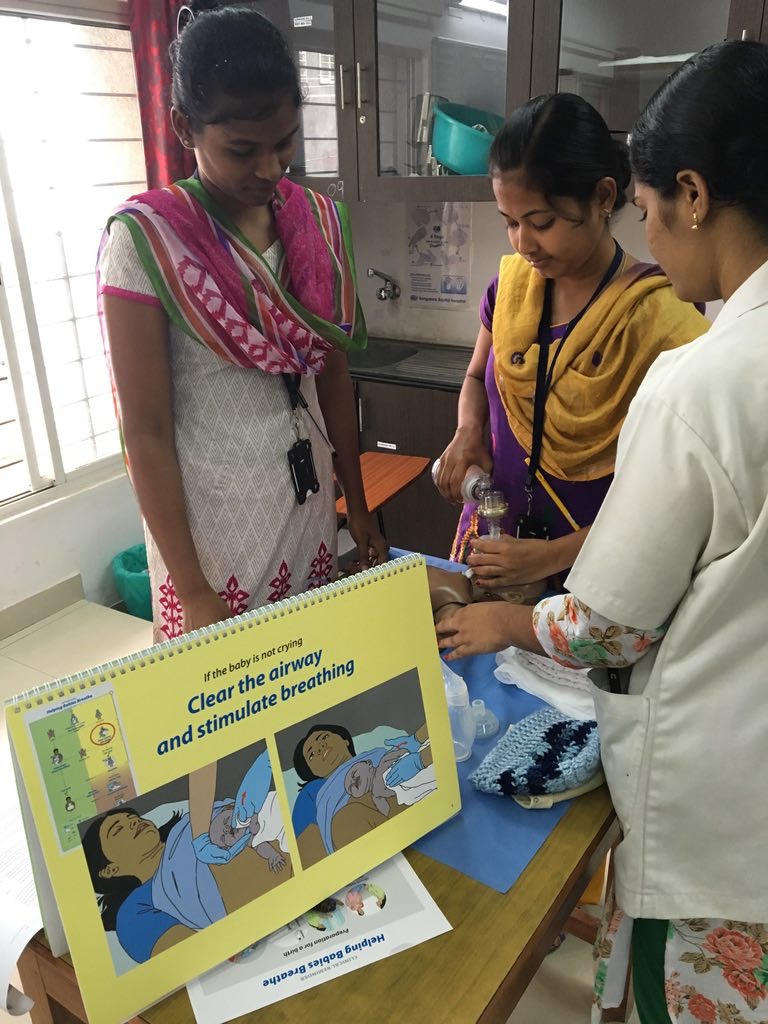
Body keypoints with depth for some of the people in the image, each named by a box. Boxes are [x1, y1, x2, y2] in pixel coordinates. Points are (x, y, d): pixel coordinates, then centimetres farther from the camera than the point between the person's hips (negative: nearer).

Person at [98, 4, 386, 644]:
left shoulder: (319, 222, 2)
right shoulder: (145, 240, -13)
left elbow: (333, 378, 8)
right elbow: (147, 431, -13)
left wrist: (359, 507, 12)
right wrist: (192, 591, -13)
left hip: (311, 510, 5)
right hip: (211, 529, -4)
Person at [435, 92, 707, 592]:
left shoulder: (662, 321, -20)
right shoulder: (512, 282, -5)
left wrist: (553, 556, -22)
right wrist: (469, 431, -9)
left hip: (589, 571, -4)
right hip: (492, 541, 5)